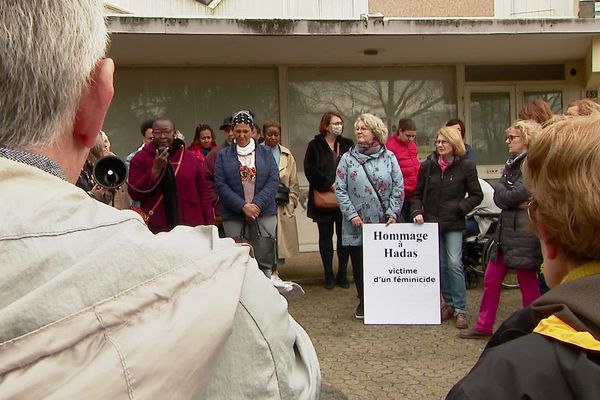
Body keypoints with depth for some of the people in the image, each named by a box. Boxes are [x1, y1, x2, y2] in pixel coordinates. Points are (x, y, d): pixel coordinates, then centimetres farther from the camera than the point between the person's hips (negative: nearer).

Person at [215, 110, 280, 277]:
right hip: (234, 216, 0)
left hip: (264, 213, 1)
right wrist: (243, 206, -12)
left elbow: (273, 180, 1)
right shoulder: (223, 156, 7)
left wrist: (257, 204, -12)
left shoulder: (266, 153, 10)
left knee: (264, 260, 0)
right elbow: (221, 185, -1)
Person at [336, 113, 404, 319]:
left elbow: (398, 187, 2)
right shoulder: (348, 158, 2)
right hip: (357, 224, 0)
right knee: (359, 264, 7)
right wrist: (352, 214, -10)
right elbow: (340, 189, -2)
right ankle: (363, 302, 22)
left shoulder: (388, 157, 3)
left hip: (383, 224, 0)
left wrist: (393, 213, -7)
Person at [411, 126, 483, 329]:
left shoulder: (466, 166, -4)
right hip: (431, 221, 3)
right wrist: (417, 211, -8)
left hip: (453, 223, -3)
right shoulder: (427, 165, 2)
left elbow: (476, 195, 1)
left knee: (454, 264, -8)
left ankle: (460, 310, 1)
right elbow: (417, 194, 8)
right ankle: (448, 303, 24)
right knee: (440, 265, 9)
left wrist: (460, 207, -12)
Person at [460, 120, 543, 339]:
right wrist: (517, 201, -10)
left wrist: (502, 190, -3)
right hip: (505, 229, 9)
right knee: (491, 280, 12)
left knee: (528, 284, 4)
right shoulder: (512, 163, 15)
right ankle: (484, 327, 22)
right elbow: (498, 197, 5)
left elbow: (513, 196, -20)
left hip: (523, 232, -9)